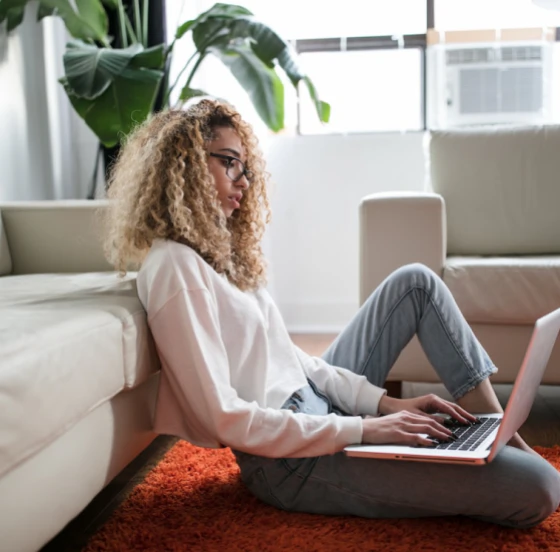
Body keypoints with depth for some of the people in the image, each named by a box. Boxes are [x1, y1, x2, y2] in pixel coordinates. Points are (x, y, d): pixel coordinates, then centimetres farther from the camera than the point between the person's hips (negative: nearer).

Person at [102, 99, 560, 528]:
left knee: (416, 281, 12)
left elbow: (286, 355, 10)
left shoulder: (215, 248, 12)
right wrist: (362, 429, -21)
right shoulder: (174, 268, -18)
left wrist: (383, 402, 0)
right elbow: (223, 416, -22)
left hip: (316, 404, 10)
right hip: (289, 459, -10)